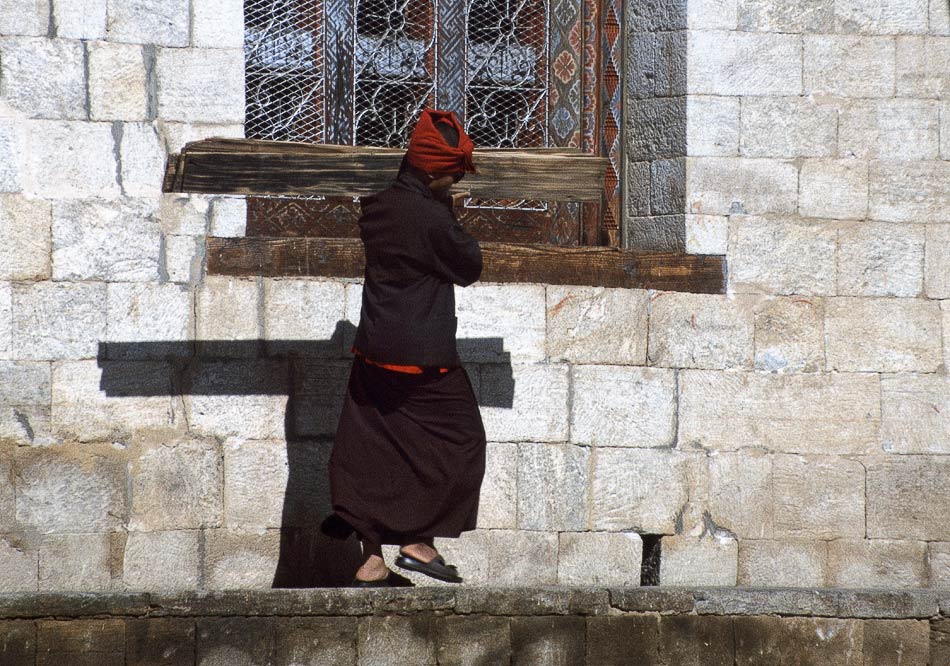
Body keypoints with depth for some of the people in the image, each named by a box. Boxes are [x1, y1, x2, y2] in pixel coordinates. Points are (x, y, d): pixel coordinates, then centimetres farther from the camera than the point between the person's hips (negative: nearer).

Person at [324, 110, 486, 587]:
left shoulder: (376, 206, 3)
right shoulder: (432, 220, -19)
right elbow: (469, 267, -6)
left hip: (373, 351, 8)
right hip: (422, 358, -8)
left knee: (372, 451, 9)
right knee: (460, 439, 8)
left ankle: (371, 561, 10)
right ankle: (419, 543, 6)